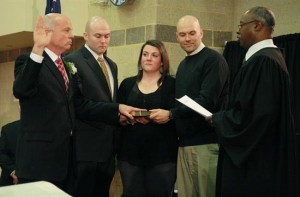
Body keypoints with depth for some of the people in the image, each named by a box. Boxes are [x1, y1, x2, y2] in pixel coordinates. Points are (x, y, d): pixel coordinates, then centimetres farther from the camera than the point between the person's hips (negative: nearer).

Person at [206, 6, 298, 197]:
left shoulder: (262, 61, -21)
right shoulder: (272, 56, 12)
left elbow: (250, 113, -26)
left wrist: (217, 118, -10)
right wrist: (223, 116, 11)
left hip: (255, 159, -10)